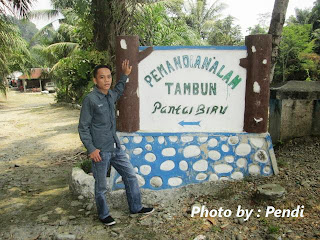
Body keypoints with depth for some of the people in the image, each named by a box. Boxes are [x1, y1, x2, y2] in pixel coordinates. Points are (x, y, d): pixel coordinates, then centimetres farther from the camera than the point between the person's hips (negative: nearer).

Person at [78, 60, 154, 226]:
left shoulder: (111, 95, 7)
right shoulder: (90, 99, -14)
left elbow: (118, 92, 35)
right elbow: (83, 128, -11)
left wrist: (124, 75, 30)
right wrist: (91, 149, -16)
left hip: (115, 148, 7)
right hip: (100, 151, -7)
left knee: (130, 176, 13)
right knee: (101, 186, 9)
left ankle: (135, 207, 31)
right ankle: (103, 215, 32)